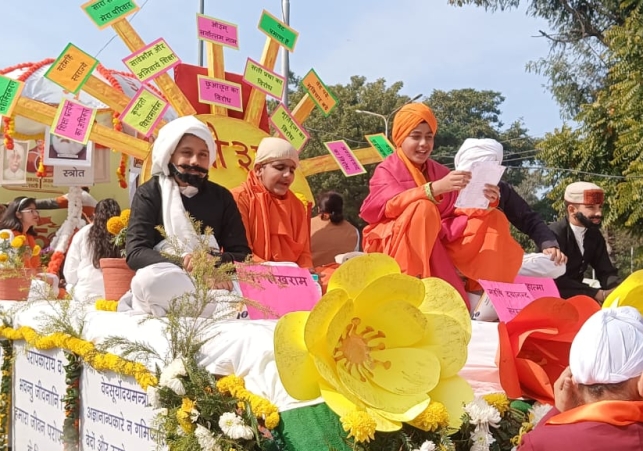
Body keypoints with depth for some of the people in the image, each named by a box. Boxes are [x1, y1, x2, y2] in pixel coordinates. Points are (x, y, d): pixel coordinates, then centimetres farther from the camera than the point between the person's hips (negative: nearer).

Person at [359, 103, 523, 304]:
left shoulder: (440, 172, 11)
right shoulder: (387, 170, -4)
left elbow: (460, 210, 2)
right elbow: (393, 204, -26)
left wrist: (484, 202, -21)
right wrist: (437, 187, -39)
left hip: (436, 242, 6)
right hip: (390, 246, -6)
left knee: (493, 219, -4)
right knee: (423, 208, -34)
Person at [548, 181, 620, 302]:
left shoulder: (594, 235, 5)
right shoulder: (554, 234, -18)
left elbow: (606, 272, 4)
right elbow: (555, 280, -25)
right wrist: (598, 294, -27)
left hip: (577, 294, 7)